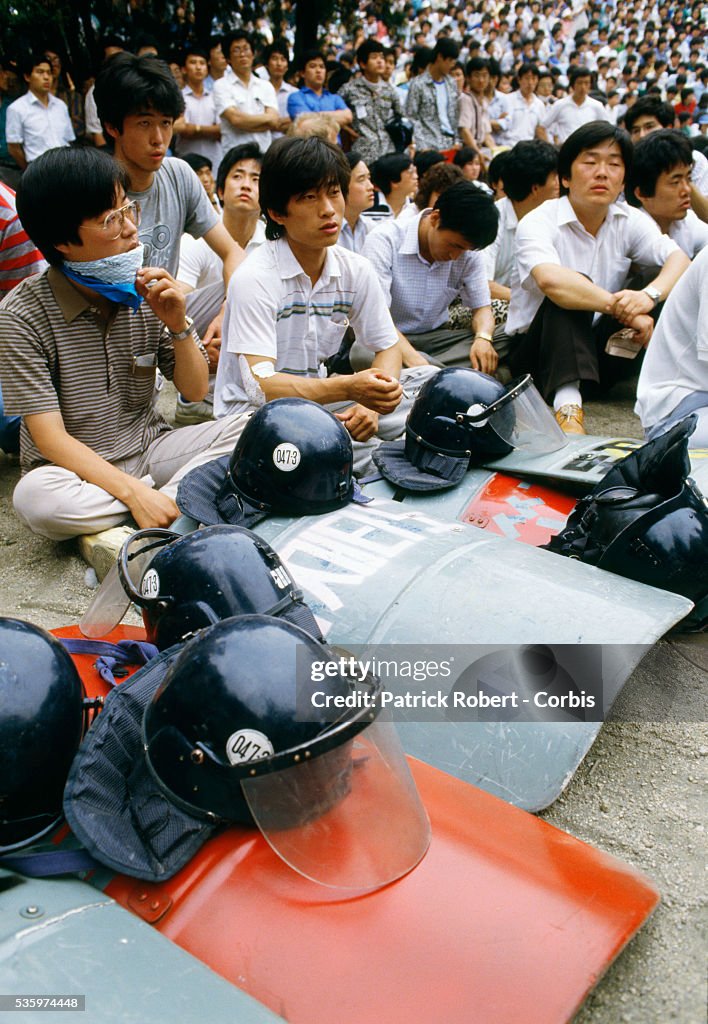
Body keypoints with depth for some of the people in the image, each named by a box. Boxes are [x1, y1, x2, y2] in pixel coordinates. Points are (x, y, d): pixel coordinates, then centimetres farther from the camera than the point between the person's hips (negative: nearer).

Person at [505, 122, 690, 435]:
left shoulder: (629, 221, 2)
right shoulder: (538, 222, -14)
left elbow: (680, 260, -13)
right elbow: (550, 280, -35)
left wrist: (649, 295, -35)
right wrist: (623, 309, -40)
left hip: (597, 349, 4)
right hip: (535, 348, -4)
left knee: (669, 297, -16)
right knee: (566, 296, -35)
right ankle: (568, 405, -47)